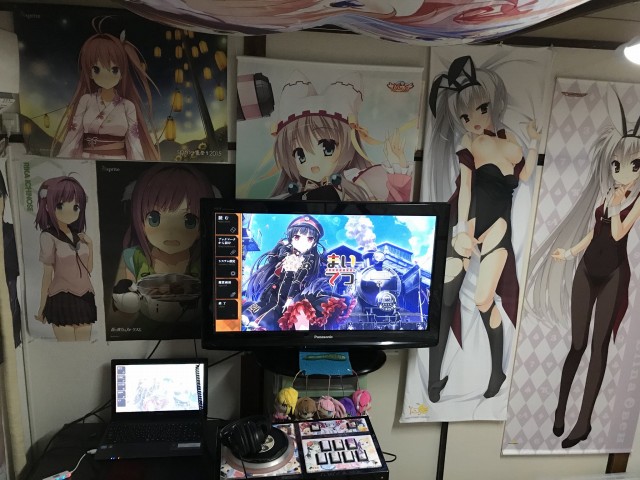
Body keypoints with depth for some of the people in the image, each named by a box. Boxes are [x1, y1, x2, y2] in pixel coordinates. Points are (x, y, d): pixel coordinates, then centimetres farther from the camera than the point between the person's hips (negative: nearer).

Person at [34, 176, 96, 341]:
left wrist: (90, 245, -1)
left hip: (84, 298, 5)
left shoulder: (79, 237, 7)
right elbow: (48, 273, -3)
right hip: (62, 299, -5)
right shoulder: (49, 237, -7)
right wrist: (42, 306, 1)